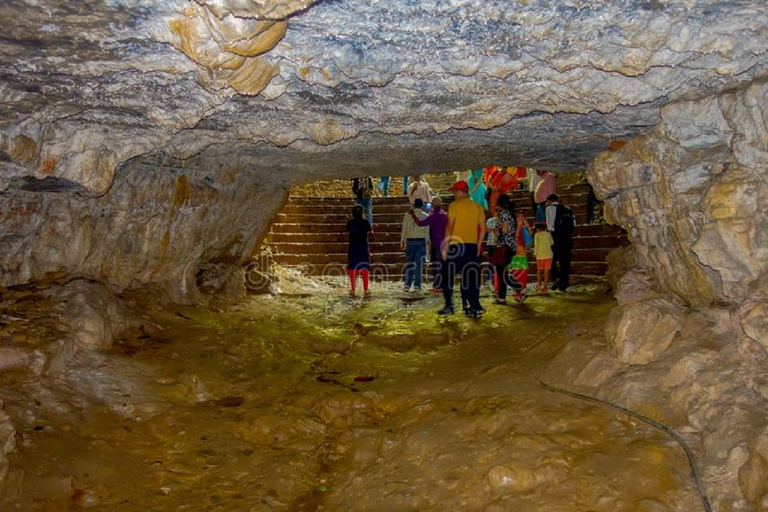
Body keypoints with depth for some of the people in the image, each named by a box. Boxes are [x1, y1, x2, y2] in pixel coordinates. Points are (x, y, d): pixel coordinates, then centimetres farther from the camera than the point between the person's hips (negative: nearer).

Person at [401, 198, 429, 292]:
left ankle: (407, 284, 2)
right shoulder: (425, 216, 0)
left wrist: (402, 242, 7)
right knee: (419, 263, 2)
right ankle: (417, 285, 0)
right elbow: (427, 230, 0)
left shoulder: (408, 215, 1)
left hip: (410, 240, 1)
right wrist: (428, 242, 6)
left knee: (409, 263, 6)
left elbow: (404, 229, 2)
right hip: (421, 240, -1)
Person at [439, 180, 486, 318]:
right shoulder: (477, 207, 12)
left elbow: (450, 226, -9)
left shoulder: (455, 205, -3)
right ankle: (475, 308, 3)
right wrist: (478, 246, 14)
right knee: (471, 277, 8)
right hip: (472, 246, 5)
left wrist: (445, 246, -7)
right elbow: (483, 229, 9)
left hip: (456, 245, -4)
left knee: (448, 276, 8)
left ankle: (449, 306, 7)